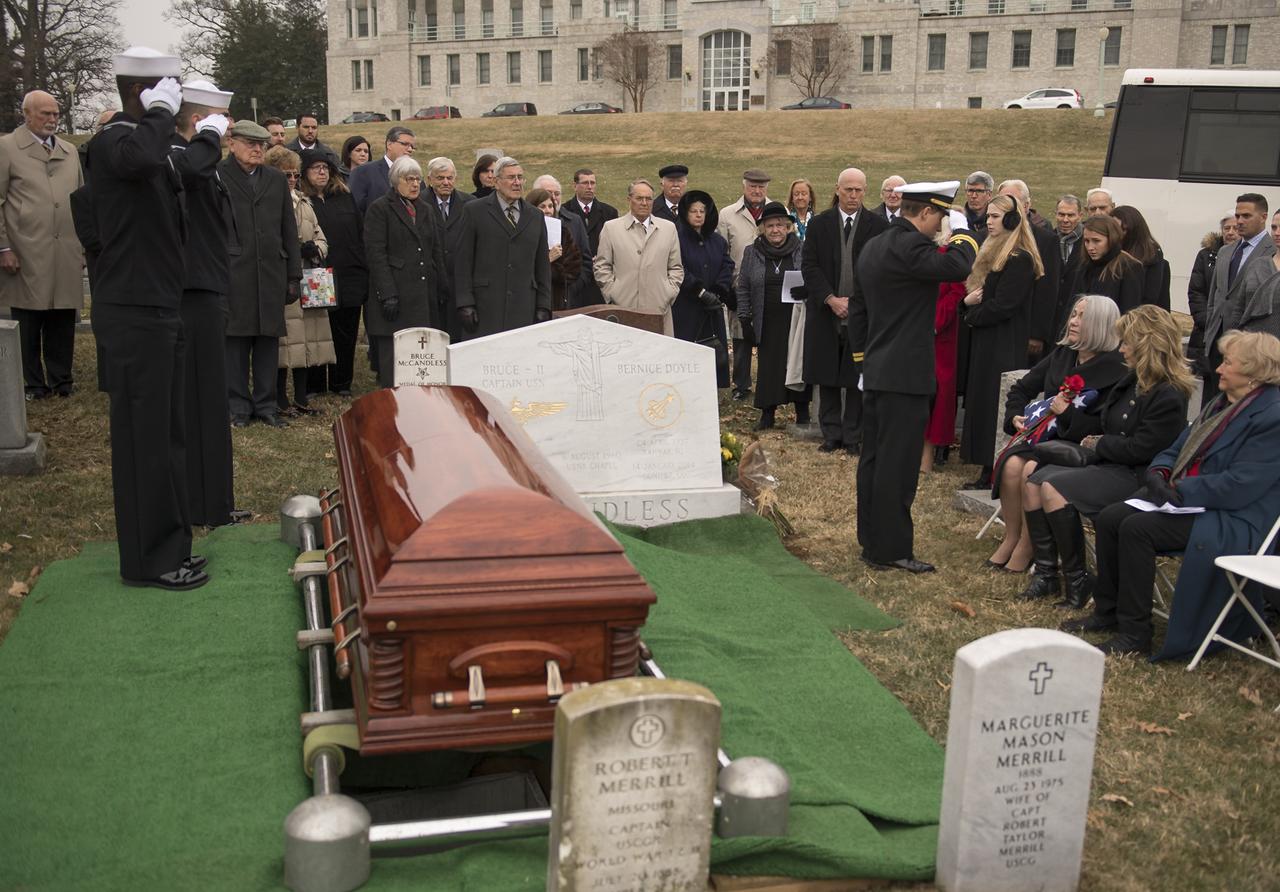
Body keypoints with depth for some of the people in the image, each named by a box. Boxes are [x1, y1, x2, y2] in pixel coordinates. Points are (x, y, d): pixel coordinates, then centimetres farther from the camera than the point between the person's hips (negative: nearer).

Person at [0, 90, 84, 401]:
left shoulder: (69, 151, 16)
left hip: (66, 254, 4)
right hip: (27, 255, -4)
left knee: (63, 320, 6)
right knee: (27, 322, 4)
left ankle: (61, 379, 18)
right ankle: (32, 384, 14)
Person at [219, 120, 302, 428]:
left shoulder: (277, 179, 15)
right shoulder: (216, 176, 1)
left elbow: (289, 231, 14)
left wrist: (294, 276, 10)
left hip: (271, 273, 4)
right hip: (232, 273, -4)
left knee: (268, 339, 6)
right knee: (235, 339, 1)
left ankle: (266, 405, 14)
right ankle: (238, 406, 9)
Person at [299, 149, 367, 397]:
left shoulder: (345, 197, 13)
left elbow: (360, 234, 12)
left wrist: (364, 271, 6)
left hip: (349, 277, 4)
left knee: (346, 334, 7)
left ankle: (342, 383, 17)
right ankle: (313, 386, 12)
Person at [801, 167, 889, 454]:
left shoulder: (878, 225, 2)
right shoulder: (819, 224, 5)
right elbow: (809, 266, 1)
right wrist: (831, 299, -10)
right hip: (826, 312, 2)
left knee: (857, 377, 2)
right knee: (827, 376, 6)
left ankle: (853, 436, 11)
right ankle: (831, 434, 16)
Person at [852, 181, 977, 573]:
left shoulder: (873, 247, 15)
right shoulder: (909, 245, -16)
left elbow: (857, 308, 20)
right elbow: (957, 267, -28)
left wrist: (862, 357, 25)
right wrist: (961, 231, -10)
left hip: (876, 373, 10)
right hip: (905, 375, -10)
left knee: (874, 458, 15)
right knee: (897, 464, -4)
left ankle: (871, 538, 25)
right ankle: (890, 549, 1)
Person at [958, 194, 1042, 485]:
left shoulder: (1020, 260, -13)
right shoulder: (992, 253, 17)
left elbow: (1002, 306, -19)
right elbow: (977, 291, 21)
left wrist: (971, 315, -5)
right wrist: (968, 302, -2)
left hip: (1004, 348, -9)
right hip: (984, 343, 9)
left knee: (993, 404, -7)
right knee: (982, 404, 9)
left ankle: (993, 474, -2)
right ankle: (988, 472, 13)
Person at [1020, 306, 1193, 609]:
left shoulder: (1168, 396, -17)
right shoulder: (1133, 380, 11)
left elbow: (1139, 449, -21)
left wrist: (1099, 445, -7)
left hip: (1134, 477, -10)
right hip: (1107, 464, 10)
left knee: (1054, 489, -26)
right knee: (1032, 484, -6)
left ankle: (1078, 581, -16)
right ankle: (1045, 572, -5)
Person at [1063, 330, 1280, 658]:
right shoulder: (1220, 404, 16)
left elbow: (1240, 486, -24)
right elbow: (1176, 450, 19)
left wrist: (1179, 491, -19)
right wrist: (1158, 473, -4)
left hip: (1234, 521, -9)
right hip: (1190, 503, 9)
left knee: (1137, 528, -26)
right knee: (1109, 518, -7)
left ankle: (1134, 634, -17)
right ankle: (1107, 612, 4)